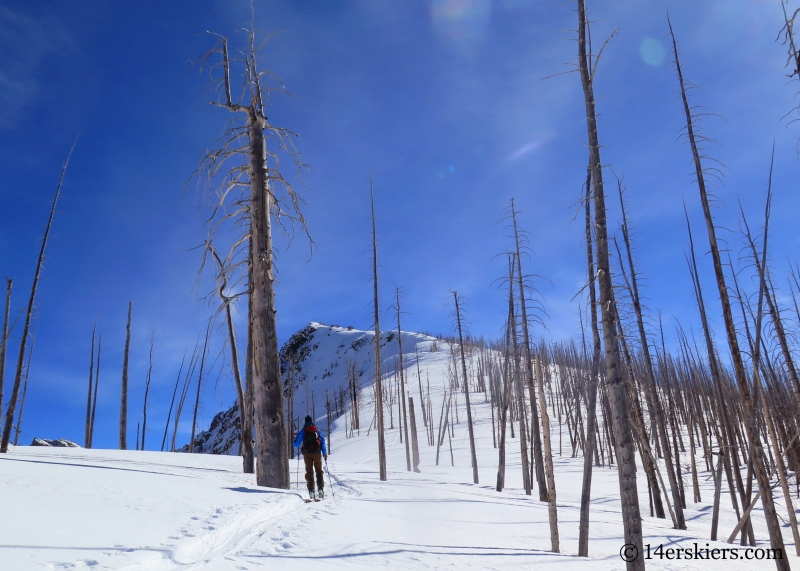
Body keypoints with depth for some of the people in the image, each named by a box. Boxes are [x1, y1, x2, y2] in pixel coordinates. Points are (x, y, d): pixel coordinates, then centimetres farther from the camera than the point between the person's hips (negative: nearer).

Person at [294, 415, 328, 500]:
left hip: (307, 453, 0)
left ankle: (311, 491, -7)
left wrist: (298, 446, 32)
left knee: (309, 472, 3)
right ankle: (320, 489, -8)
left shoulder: (303, 430, 7)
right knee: (319, 471, 7)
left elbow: (296, 443, 8)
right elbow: (322, 441, 3)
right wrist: (325, 453, 6)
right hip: (317, 452, 0)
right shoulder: (317, 429, 9)